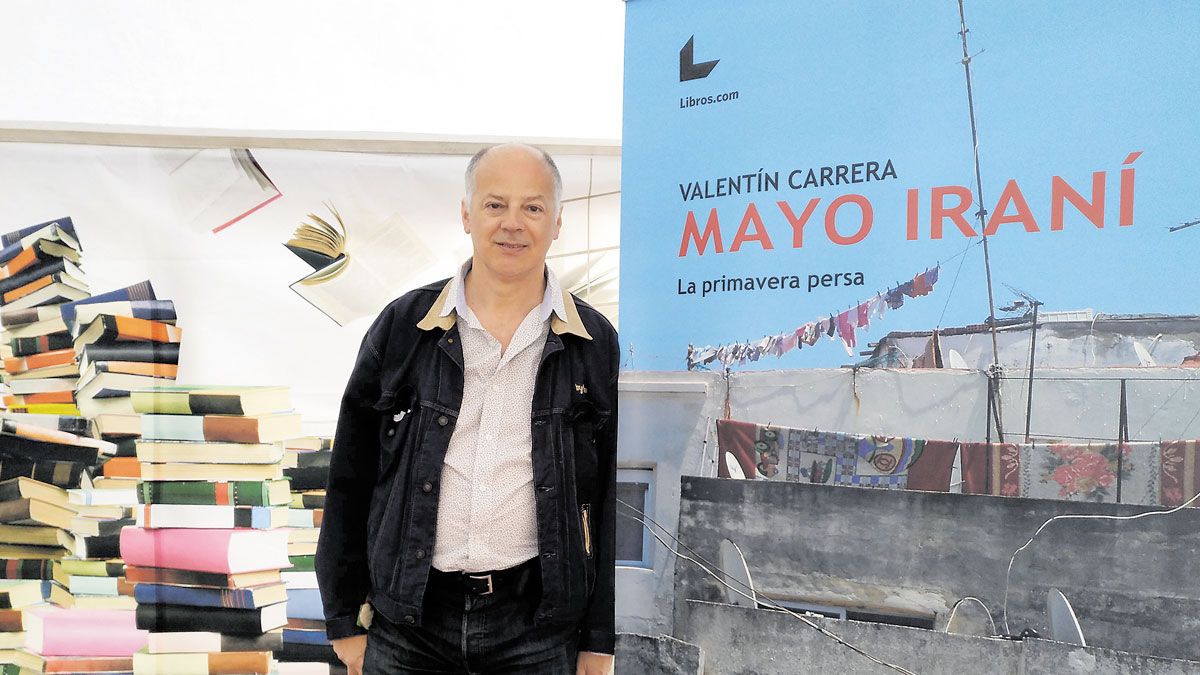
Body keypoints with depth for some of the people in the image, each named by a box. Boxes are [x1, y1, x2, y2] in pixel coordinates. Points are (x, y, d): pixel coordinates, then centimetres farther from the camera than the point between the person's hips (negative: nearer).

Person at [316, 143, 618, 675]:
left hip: (539, 628, 0)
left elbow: (614, 501, 3)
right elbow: (350, 481, 5)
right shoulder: (402, 327, 2)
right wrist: (345, 618, 4)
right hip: (406, 624, 1)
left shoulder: (596, 344, 2)